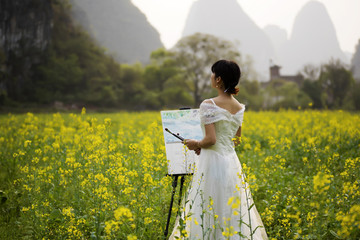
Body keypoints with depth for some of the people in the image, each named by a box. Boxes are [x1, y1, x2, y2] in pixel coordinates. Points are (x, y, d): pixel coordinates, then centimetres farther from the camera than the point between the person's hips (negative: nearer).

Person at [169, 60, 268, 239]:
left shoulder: (209, 105, -14)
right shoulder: (239, 108, 7)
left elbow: (211, 139, -21)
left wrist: (196, 144, 0)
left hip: (212, 163, -7)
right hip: (231, 162, 7)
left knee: (208, 211, 0)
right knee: (233, 211, 13)